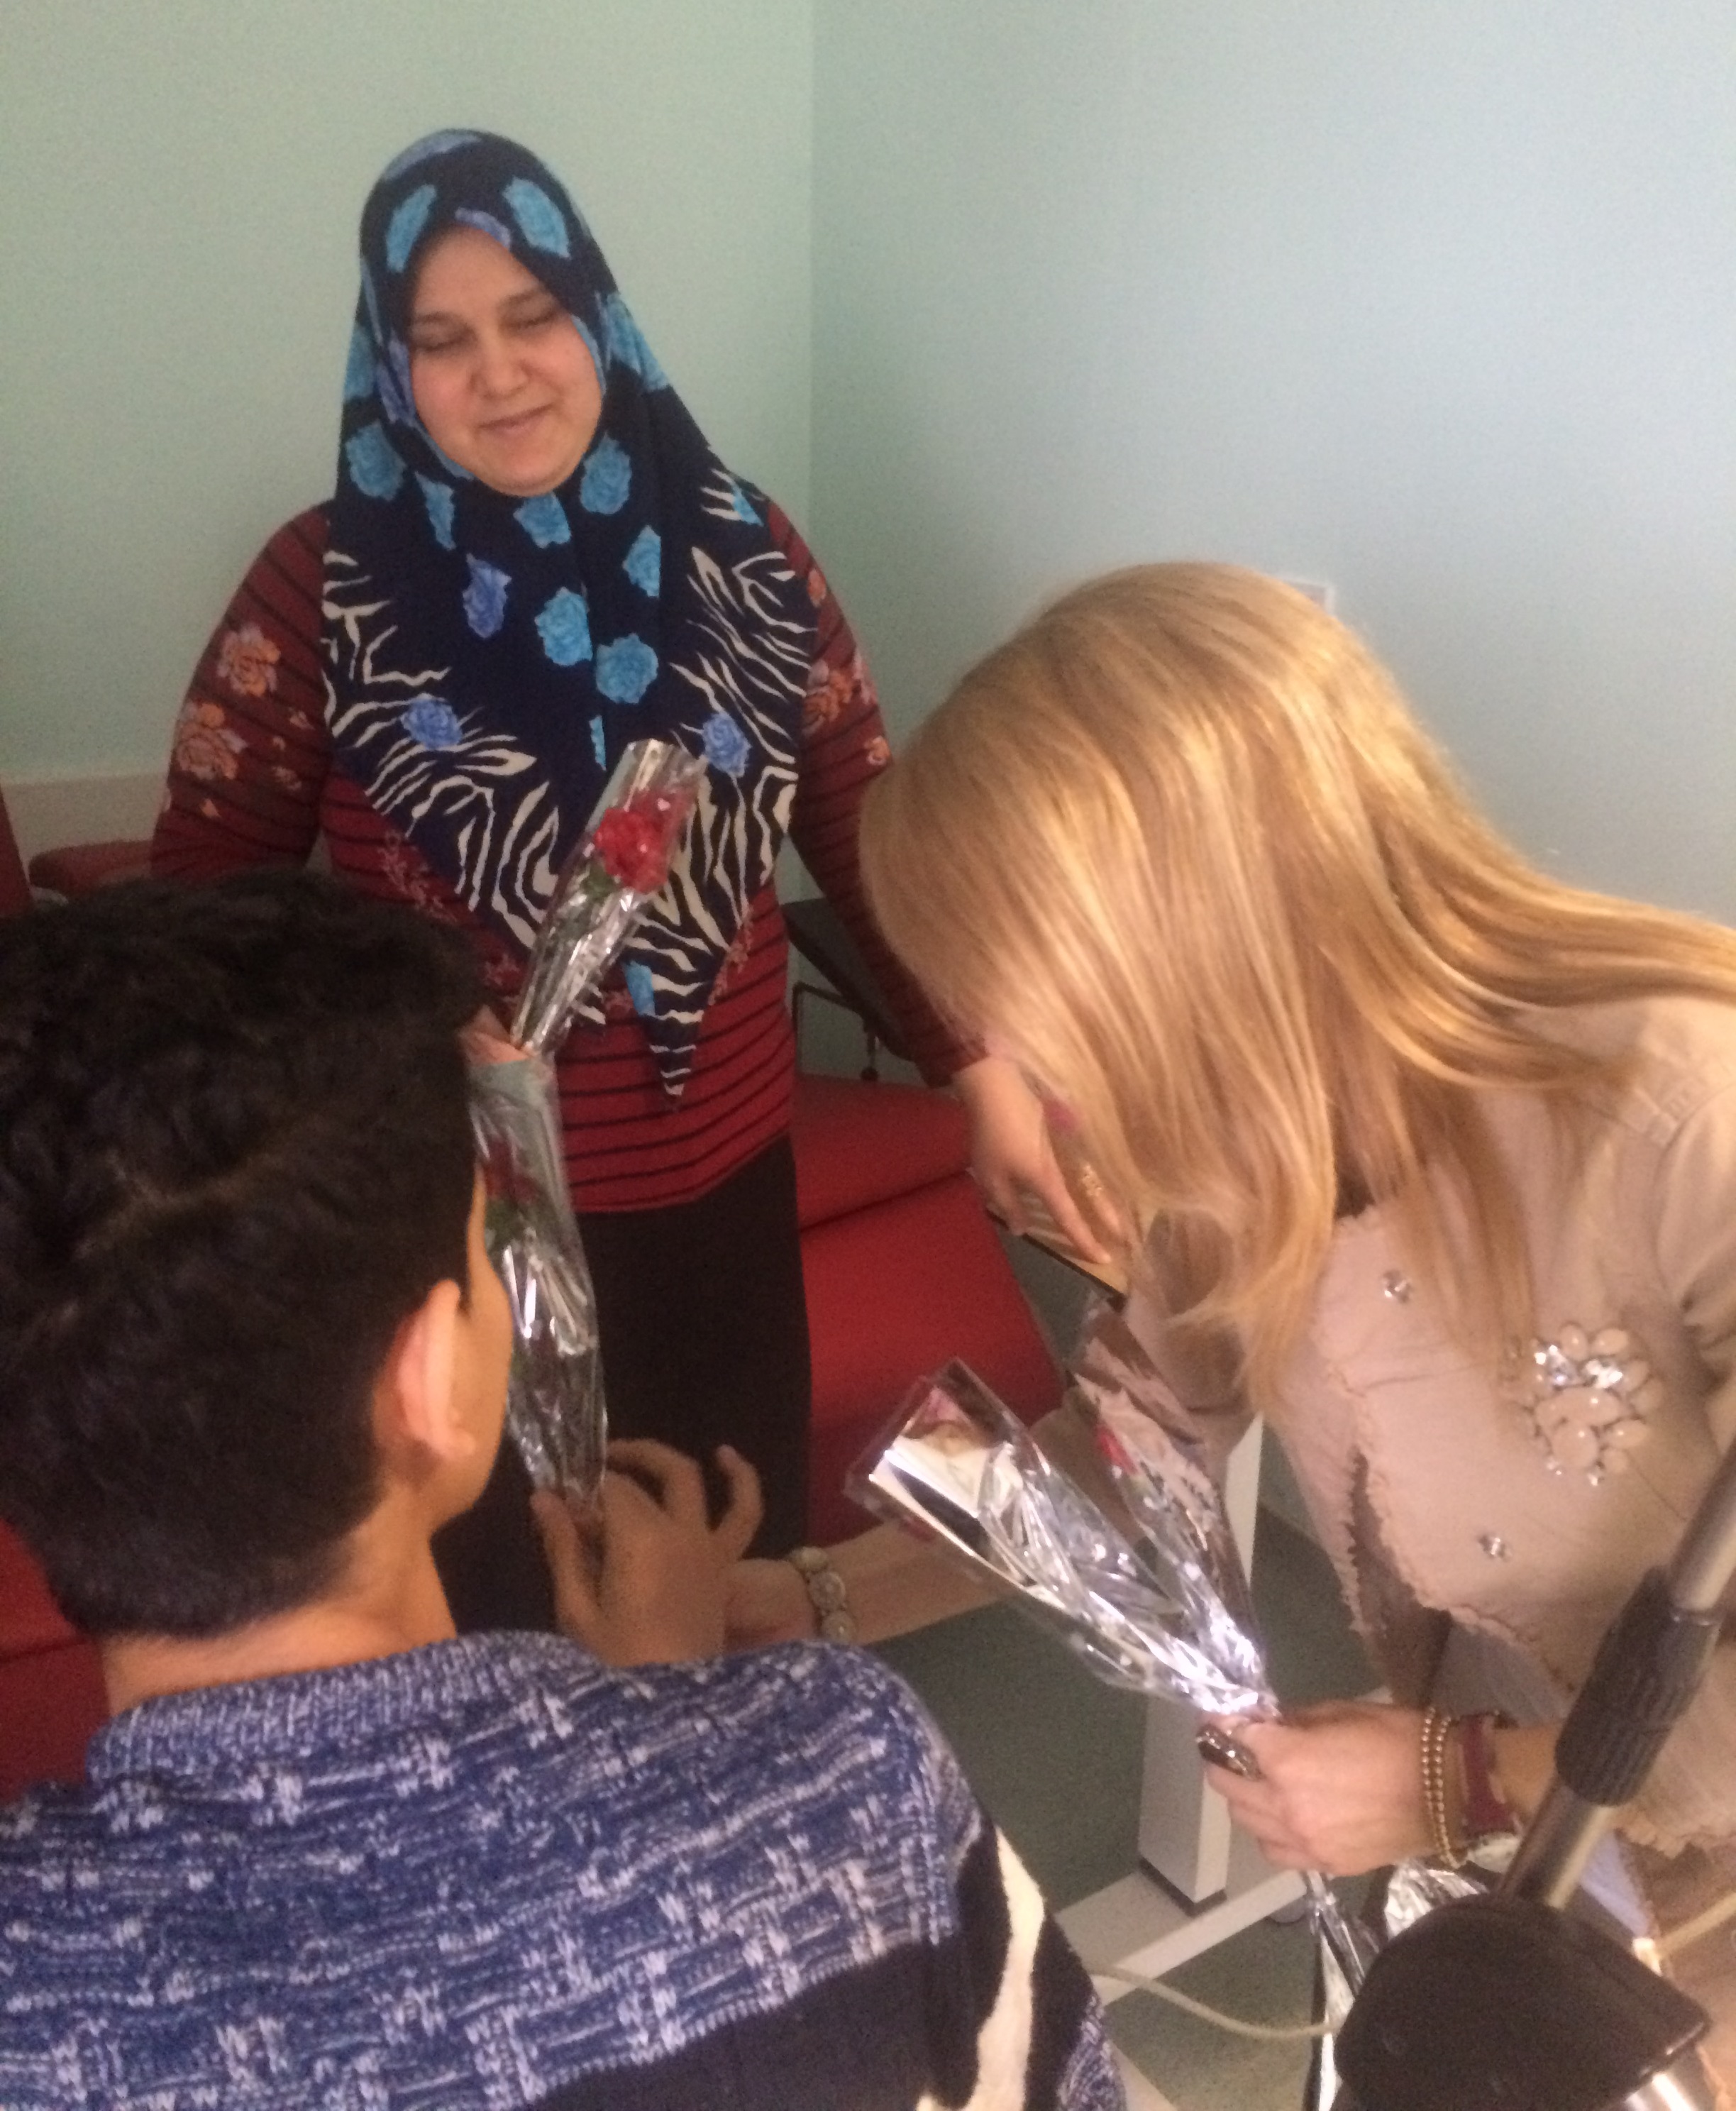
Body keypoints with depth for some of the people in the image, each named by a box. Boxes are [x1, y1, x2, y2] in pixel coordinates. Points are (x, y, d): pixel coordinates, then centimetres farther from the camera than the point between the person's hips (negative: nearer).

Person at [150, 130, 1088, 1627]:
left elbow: (870, 833, 3)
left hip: (725, 1183, 3)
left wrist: (984, 1072, 1)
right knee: (498, 1602, 13)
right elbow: (201, 891, -5)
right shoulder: (321, 589, -9)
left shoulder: (742, 553, -2)